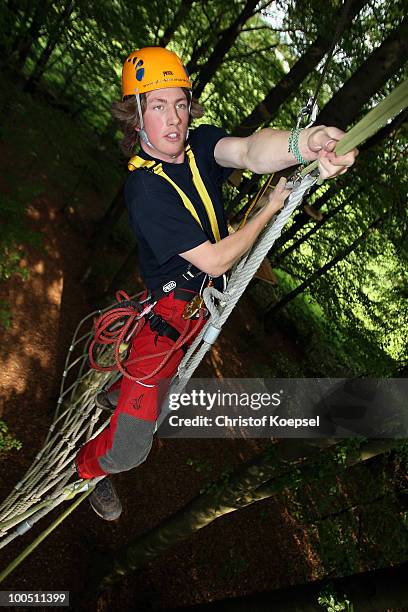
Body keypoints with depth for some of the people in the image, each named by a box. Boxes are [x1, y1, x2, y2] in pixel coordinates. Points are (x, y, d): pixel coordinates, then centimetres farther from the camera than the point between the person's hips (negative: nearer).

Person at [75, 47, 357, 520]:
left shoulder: (199, 143, -9)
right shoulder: (145, 189, -28)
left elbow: (249, 151, -31)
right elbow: (215, 260, -26)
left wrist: (303, 143, -53)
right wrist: (271, 207, -18)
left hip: (204, 300, 7)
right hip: (167, 312, -7)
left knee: (164, 369, 34)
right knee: (130, 448, -1)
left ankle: (116, 393, 66)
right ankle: (88, 468, 34)